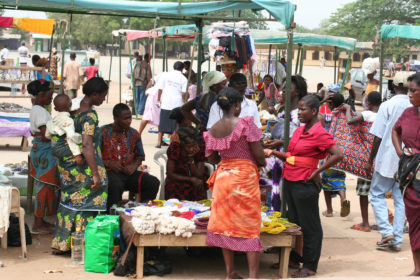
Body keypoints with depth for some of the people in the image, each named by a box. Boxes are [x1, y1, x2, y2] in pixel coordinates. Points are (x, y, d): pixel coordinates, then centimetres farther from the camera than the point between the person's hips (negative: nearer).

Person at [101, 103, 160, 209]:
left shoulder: (134, 134, 13)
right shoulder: (103, 132, 1)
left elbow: (140, 156, 19)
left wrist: (134, 166, -4)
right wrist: (108, 163, -16)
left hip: (128, 172, 4)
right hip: (109, 172, -4)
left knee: (153, 182, -21)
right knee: (115, 185, -40)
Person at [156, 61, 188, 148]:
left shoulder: (166, 75, 2)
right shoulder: (183, 79, -1)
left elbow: (160, 89, 1)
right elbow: (184, 93, -7)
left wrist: (159, 100, 10)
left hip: (165, 103, 1)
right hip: (177, 104, -1)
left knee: (162, 123, 9)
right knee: (175, 125, 6)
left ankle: (159, 142, 9)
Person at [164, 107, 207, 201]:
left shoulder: (200, 147, -11)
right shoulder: (175, 147, -16)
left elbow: (199, 176, -11)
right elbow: (170, 174, -13)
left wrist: (191, 160, -26)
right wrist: (192, 179, -21)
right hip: (176, 183, -1)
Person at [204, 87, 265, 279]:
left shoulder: (213, 130, 4)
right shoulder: (245, 123, -13)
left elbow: (212, 157, 11)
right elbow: (258, 153, -13)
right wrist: (261, 163, 7)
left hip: (223, 177, 5)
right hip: (245, 177, -5)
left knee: (225, 223, 10)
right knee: (250, 227, 1)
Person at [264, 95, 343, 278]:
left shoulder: (319, 133, -13)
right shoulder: (298, 131, 12)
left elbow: (337, 155, -21)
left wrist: (317, 172, -17)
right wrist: (274, 153, 1)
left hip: (304, 184, -8)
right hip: (289, 180, 8)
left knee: (309, 225, 2)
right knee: (294, 221, 18)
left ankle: (310, 266, 11)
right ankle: (294, 258, 31)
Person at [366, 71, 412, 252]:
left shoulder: (387, 106, -9)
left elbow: (378, 137, -9)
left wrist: (370, 160, 0)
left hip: (388, 159, -3)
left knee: (376, 194, 10)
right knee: (401, 199, 9)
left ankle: (387, 231, -4)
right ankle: (397, 240, 9)